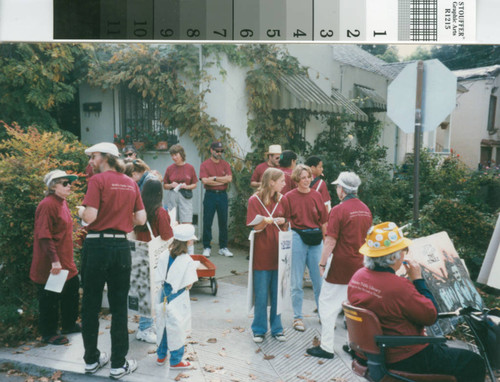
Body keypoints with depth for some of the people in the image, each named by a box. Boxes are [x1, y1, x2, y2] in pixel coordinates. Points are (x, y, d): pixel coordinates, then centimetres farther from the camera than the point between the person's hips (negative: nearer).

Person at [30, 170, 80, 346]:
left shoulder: (63, 203, 11)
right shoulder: (47, 205, -18)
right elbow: (44, 236, -23)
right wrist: (54, 260, -25)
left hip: (66, 261, 10)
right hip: (50, 264, -10)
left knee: (72, 291, 18)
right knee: (50, 298, 3)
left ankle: (69, 325, 34)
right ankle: (48, 334, 18)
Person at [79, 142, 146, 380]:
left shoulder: (98, 180, -8)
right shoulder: (131, 183, 7)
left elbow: (89, 217, -16)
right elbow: (141, 219, 5)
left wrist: (80, 211, 6)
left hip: (97, 246, -3)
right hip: (121, 246, 4)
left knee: (91, 304, 12)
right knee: (119, 306, 10)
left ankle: (92, 360, 25)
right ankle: (118, 364, 16)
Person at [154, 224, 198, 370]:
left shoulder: (164, 256, -4)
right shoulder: (187, 261, -19)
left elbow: (160, 279, 1)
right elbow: (188, 285, -15)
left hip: (164, 296, 5)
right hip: (178, 299, -5)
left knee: (163, 326, 19)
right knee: (177, 329, 8)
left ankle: (161, 356, 35)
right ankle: (176, 361, 22)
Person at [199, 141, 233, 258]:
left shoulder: (225, 164, 10)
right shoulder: (205, 165, 1)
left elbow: (229, 178, -5)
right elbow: (205, 180, -13)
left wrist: (214, 178, -10)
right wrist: (222, 180, -7)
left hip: (222, 195, 3)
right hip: (210, 195, -2)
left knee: (223, 222, 6)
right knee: (207, 223, 1)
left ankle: (223, 247, 15)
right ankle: (206, 247, 11)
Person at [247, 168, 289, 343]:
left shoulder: (281, 200, 8)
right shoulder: (255, 200, -5)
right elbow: (254, 227, -10)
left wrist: (283, 222, -2)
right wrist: (265, 221, -27)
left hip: (278, 253, 4)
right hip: (262, 254, -4)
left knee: (278, 294, 11)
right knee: (261, 295, 4)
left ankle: (276, 328, 25)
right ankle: (259, 330, 20)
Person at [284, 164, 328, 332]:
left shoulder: (316, 195, 5)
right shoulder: (289, 197, -3)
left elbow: (323, 220, 9)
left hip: (315, 239, 3)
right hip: (297, 238, -2)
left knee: (319, 279, 9)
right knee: (297, 281, 6)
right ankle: (297, 317, 18)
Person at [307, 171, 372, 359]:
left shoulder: (338, 210, -15)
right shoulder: (365, 209, 7)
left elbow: (330, 241, -17)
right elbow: (367, 237, 15)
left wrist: (322, 263, -9)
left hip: (340, 265, -7)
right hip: (359, 264, 7)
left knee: (328, 303, 3)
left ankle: (326, 347, 6)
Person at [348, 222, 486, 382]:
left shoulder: (357, 276, -6)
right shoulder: (398, 286, -32)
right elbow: (431, 316, -18)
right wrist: (418, 279, -12)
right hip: (404, 360, -9)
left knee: (440, 346, 32)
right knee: (474, 363, 4)